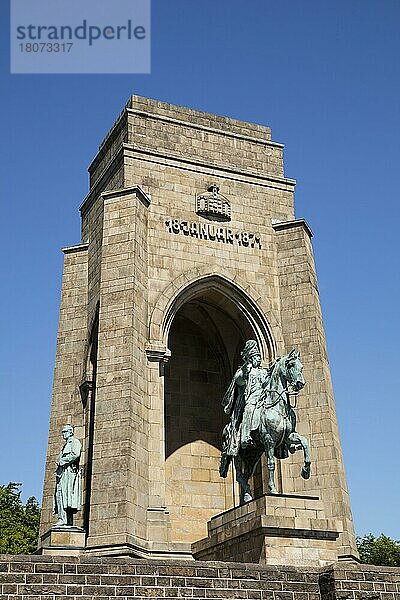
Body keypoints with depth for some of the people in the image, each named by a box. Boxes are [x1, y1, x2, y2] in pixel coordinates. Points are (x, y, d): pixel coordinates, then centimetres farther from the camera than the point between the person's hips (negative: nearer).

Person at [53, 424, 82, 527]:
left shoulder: (75, 442, 3)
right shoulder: (66, 445, 30)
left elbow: (75, 454, -15)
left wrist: (62, 461, -10)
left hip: (70, 470, -9)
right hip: (62, 472, 9)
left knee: (62, 492, -19)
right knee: (59, 494, 0)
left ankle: (63, 519, -25)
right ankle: (68, 521, -3)